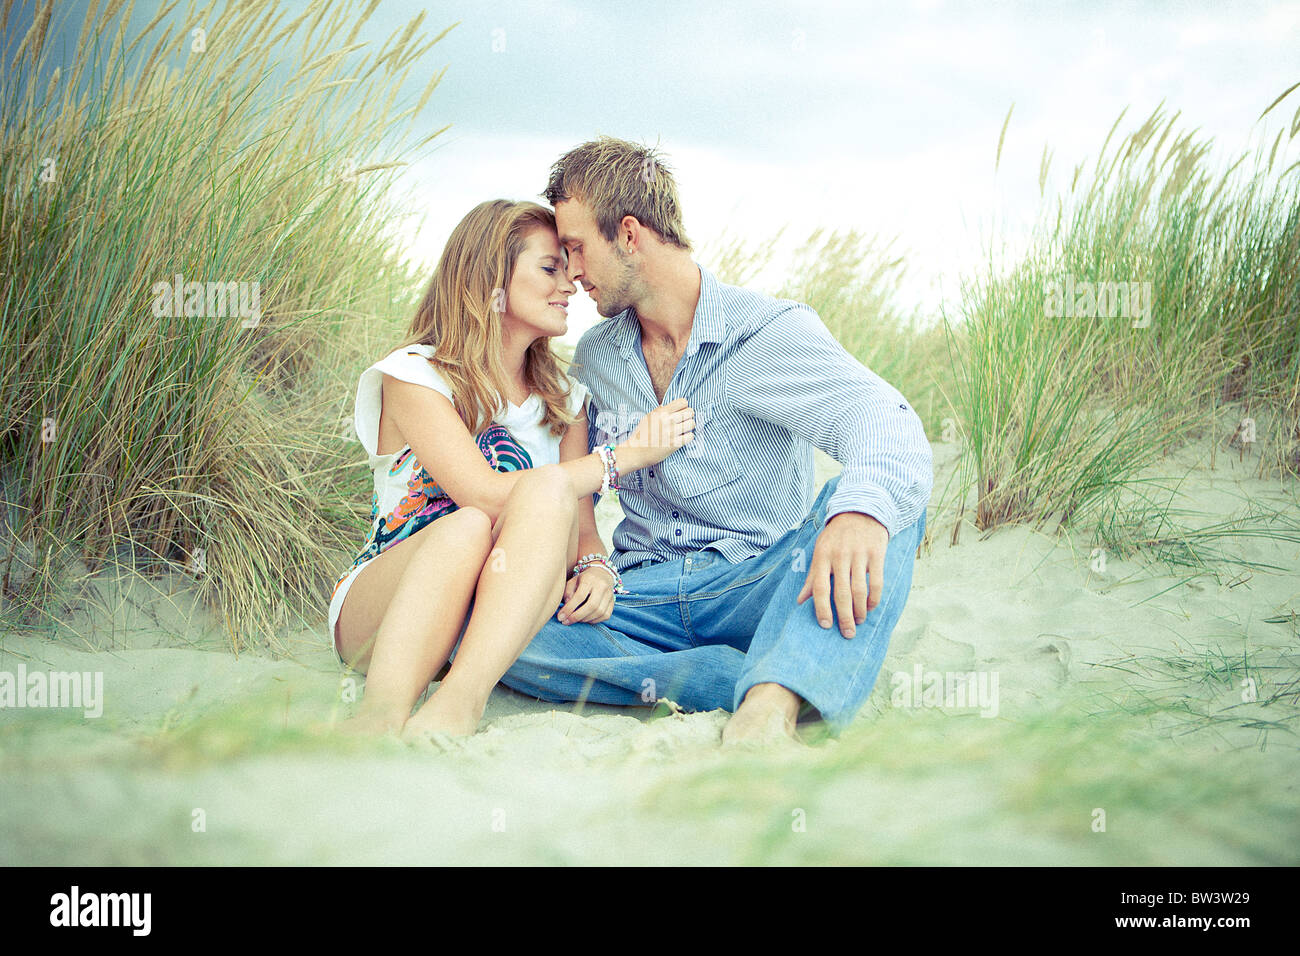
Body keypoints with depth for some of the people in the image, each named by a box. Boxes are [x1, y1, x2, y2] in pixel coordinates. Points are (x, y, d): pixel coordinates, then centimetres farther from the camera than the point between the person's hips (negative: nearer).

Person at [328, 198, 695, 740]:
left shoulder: (563, 399, 15)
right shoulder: (413, 375, -5)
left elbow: (583, 529, 9)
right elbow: (486, 496, -20)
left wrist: (596, 568, -16)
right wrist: (628, 453, -15)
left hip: (500, 624, 4)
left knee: (549, 490, -28)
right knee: (470, 525, -37)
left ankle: (460, 702, -45)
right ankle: (381, 717, -56)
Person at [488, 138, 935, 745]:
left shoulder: (772, 331, -5)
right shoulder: (594, 357, 13)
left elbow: (884, 422, -23)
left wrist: (861, 510, -48)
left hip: (758, 588, -3)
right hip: (645, 598, 4)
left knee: (871, 503, -32)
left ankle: (768, 705, -52)